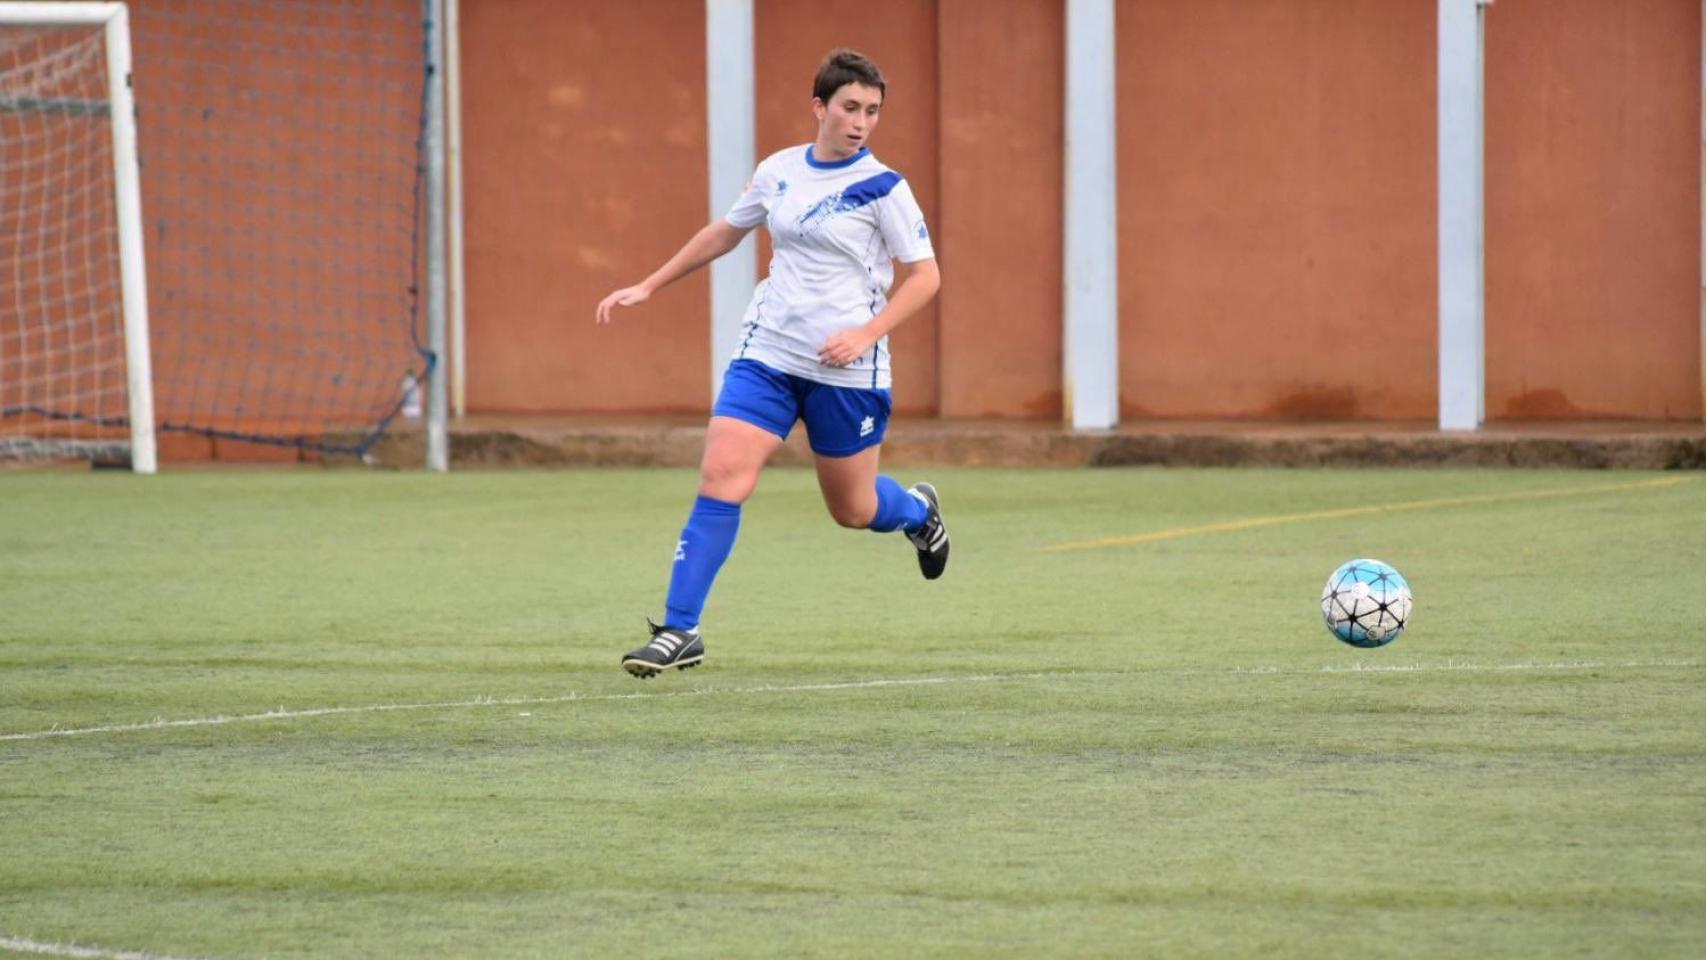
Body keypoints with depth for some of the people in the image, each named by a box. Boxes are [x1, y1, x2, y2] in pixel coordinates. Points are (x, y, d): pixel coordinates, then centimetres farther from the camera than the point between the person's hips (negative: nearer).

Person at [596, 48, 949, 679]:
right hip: (768, 354, 3)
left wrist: (867, 333, -19)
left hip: (846, 368, -3)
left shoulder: (881, 188, -8)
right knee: (721, 474, -14)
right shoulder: (778, 172, 5)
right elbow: (723, 234, 21)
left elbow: (925, 276, -6)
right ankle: (679, 631, -11)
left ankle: (918, 511, 47)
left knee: (853, 509, 9)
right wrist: (648, 287, 21)